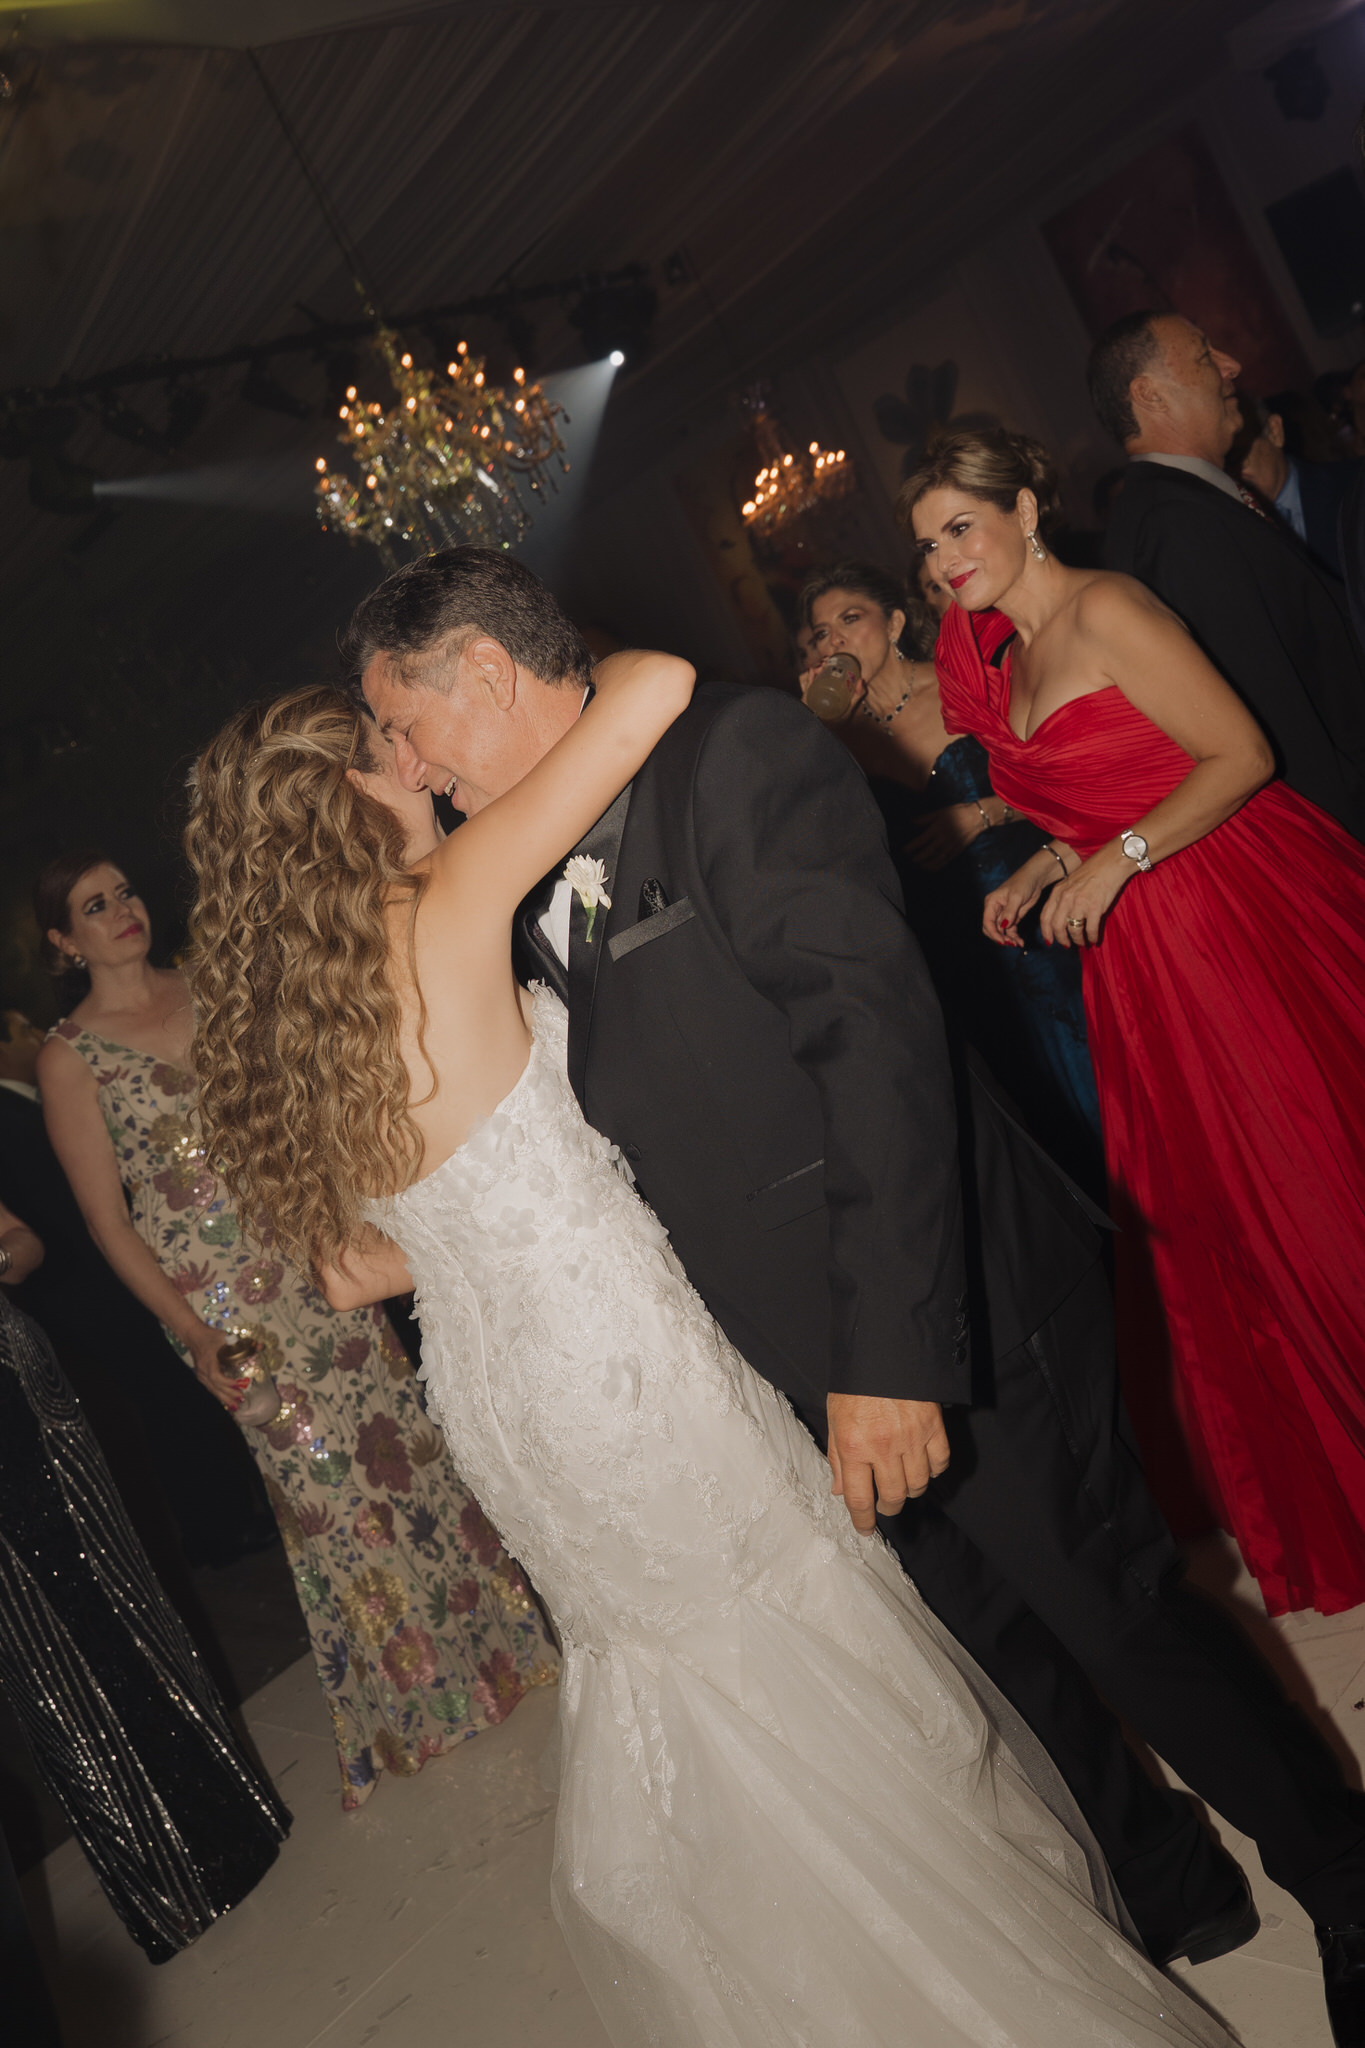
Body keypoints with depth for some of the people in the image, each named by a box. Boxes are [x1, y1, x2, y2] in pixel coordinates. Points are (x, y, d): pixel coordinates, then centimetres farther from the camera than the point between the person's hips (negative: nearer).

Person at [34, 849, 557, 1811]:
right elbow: (108, 1219, -5)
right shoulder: (69, 1057, -5)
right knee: (323, 1481, 5)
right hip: (218, 1293, -3)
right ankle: (406, 1691, 26)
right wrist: (191, 1331, -12)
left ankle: (486, 1633, 30)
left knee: (402, 1431, 9)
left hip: (313, 1250, 4)